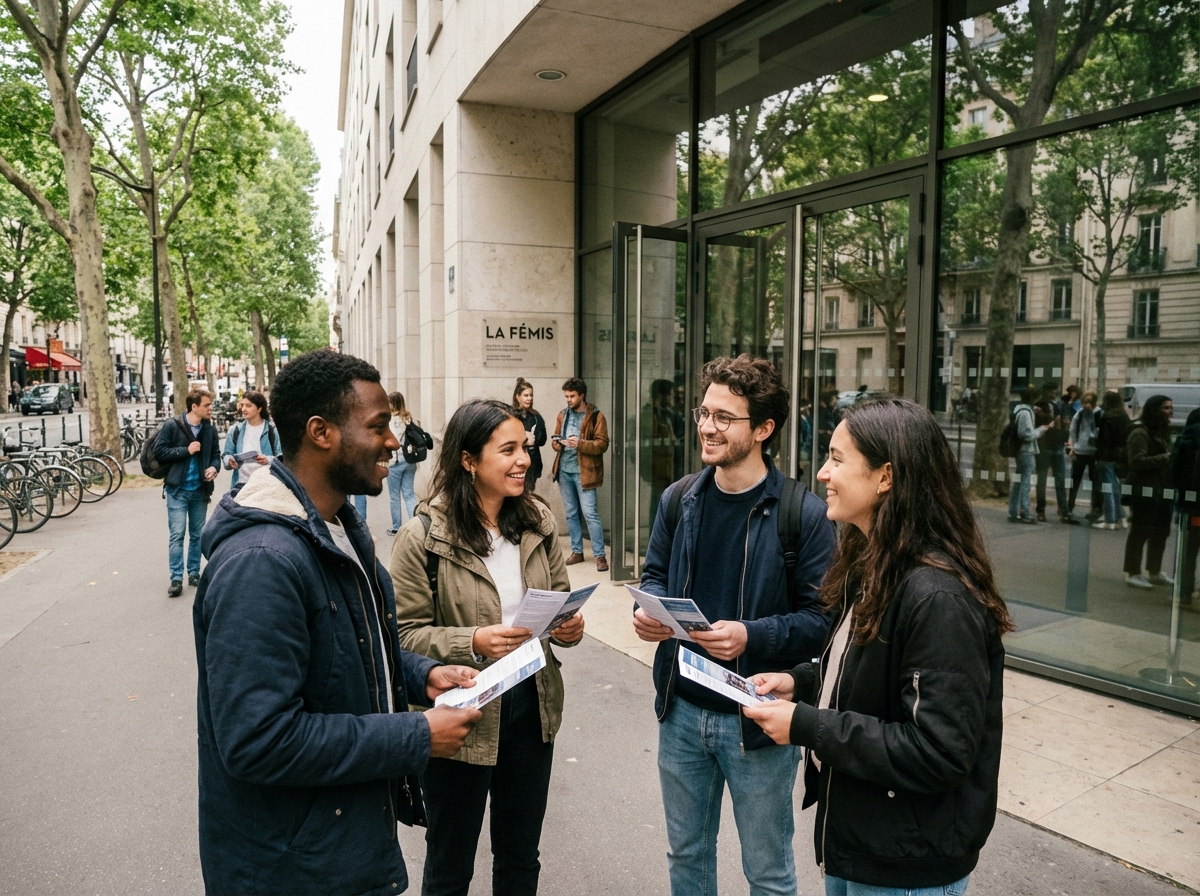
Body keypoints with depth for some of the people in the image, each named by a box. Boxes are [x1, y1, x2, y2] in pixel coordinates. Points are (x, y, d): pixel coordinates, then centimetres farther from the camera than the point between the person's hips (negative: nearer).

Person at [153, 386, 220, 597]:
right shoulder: (172, 425, -8)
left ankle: (194, 573, 23)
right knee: (177, 534, -5)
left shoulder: (210, 430, 2)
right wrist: (186, 450, -18)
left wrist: (213, 467, -7)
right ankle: (176, 579, 2)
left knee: (197, 534, 11)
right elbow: (159, 452, -10)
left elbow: (215, 454, 13)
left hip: (200, 490, 4)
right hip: (178, 489, -4)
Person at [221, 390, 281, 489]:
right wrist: (229, 460, -11)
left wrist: (268, 460, -22)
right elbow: (226, 455, 12)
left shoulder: (272, 431, -1)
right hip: (240, 484, 3)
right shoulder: (235, 430, 9)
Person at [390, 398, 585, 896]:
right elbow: (406, 634, -14)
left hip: (532, 706, 4)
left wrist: (569, 626, -12)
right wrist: (473, 644, -28)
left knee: (521, 856, 24)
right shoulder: (423, 537, -15)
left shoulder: (537, 521, -1)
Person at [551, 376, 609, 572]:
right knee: (571, 513, 12)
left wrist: (580, 444, -24)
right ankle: (577, 552, 22)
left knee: (590, 513, -8)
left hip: (583, 471, -6)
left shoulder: (595, 416, -5)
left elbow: (602, 444, -11)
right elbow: (556, 438, 20)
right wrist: (556, 443, -4)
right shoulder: (563, 415, 11)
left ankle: (599, 555, -2)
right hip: (564, 470, 6)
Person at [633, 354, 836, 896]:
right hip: (682, 709, 5)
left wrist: (751, 636, -30)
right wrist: (649, 609, -11)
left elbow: (821, 617, -16)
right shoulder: (680, 499, 0)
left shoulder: (802, 514, -16)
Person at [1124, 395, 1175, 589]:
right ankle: (1132, 573, 4)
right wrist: (1166, 458, -24)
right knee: (1139, 532, -3)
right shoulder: (1140, 433, -13)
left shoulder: (1162, 431, 17)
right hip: (1144, 492, -9)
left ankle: (1154, 572, 26)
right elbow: (1137, 462, -22)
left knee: (1160, 532, 14)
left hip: (1161, 490, 9)